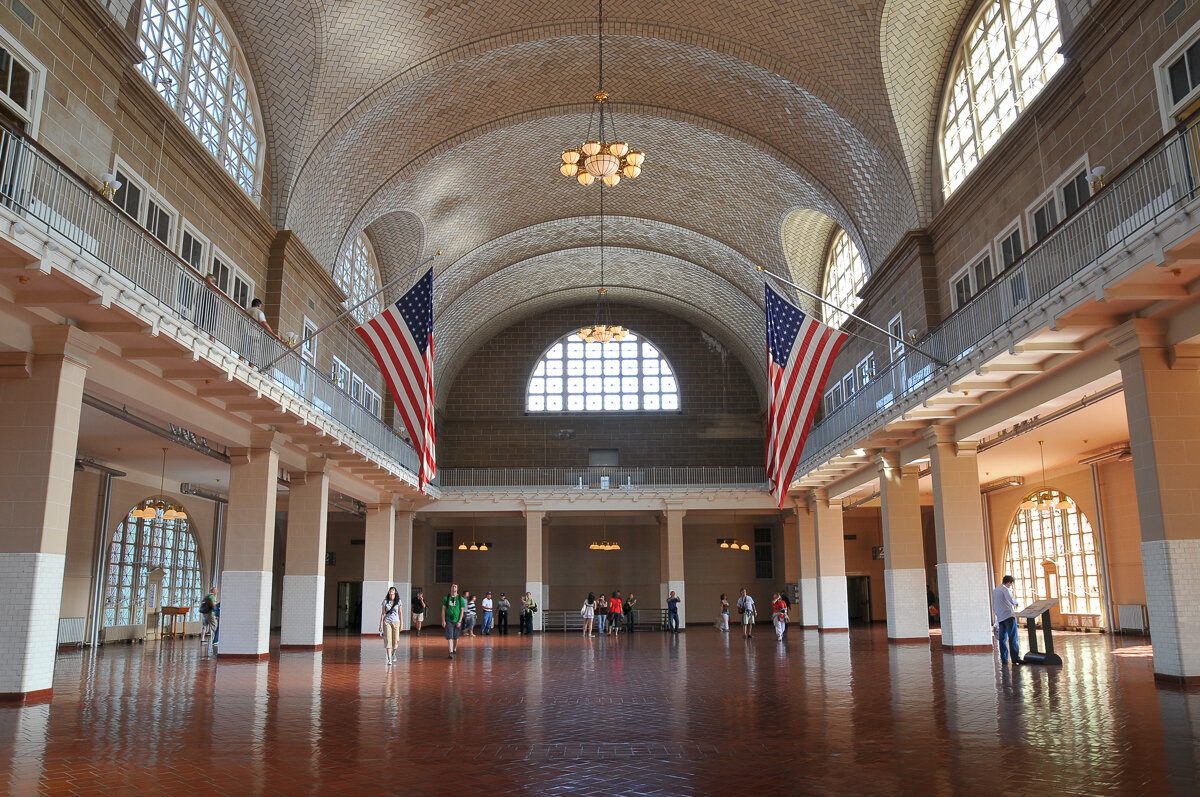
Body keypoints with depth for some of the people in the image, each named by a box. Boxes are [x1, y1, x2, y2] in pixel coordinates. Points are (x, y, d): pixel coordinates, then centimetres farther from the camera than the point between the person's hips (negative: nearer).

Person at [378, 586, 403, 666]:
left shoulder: (398, 602, 4)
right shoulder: (385, 602, 3)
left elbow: (400, 613, 6)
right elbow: (382, 613, 4)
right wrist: (381, 624, 1)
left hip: (396, 622, 1)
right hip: (387, 622, -1)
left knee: (396, 640, 1)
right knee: (388, 640, -8)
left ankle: (393, 654, 30)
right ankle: (389, 659, -7)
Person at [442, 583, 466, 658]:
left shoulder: (460, 598, 0)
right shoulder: (446, 598, 3)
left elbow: (462, 611, -1)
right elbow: (443, 610, 4)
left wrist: (459, 621, -8)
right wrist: (443, 621, -3)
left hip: (457, 621, 0)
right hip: (449, 620, 0)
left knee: (456, 637, 10)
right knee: (449, 637, -10)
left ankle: (455, 650, 27)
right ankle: (451, 652, -14)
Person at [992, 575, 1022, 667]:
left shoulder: (994, 591, 20)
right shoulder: (1005, 589, -5)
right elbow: (1012, 601, -16)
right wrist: (1016, 601, 4)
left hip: (1000, 618, 7)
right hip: (1009, 616, -7)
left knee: (1002, 639, 7)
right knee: (1012, 638, -9)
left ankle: (1004, 659, 6)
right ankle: (1015, 659, -15)